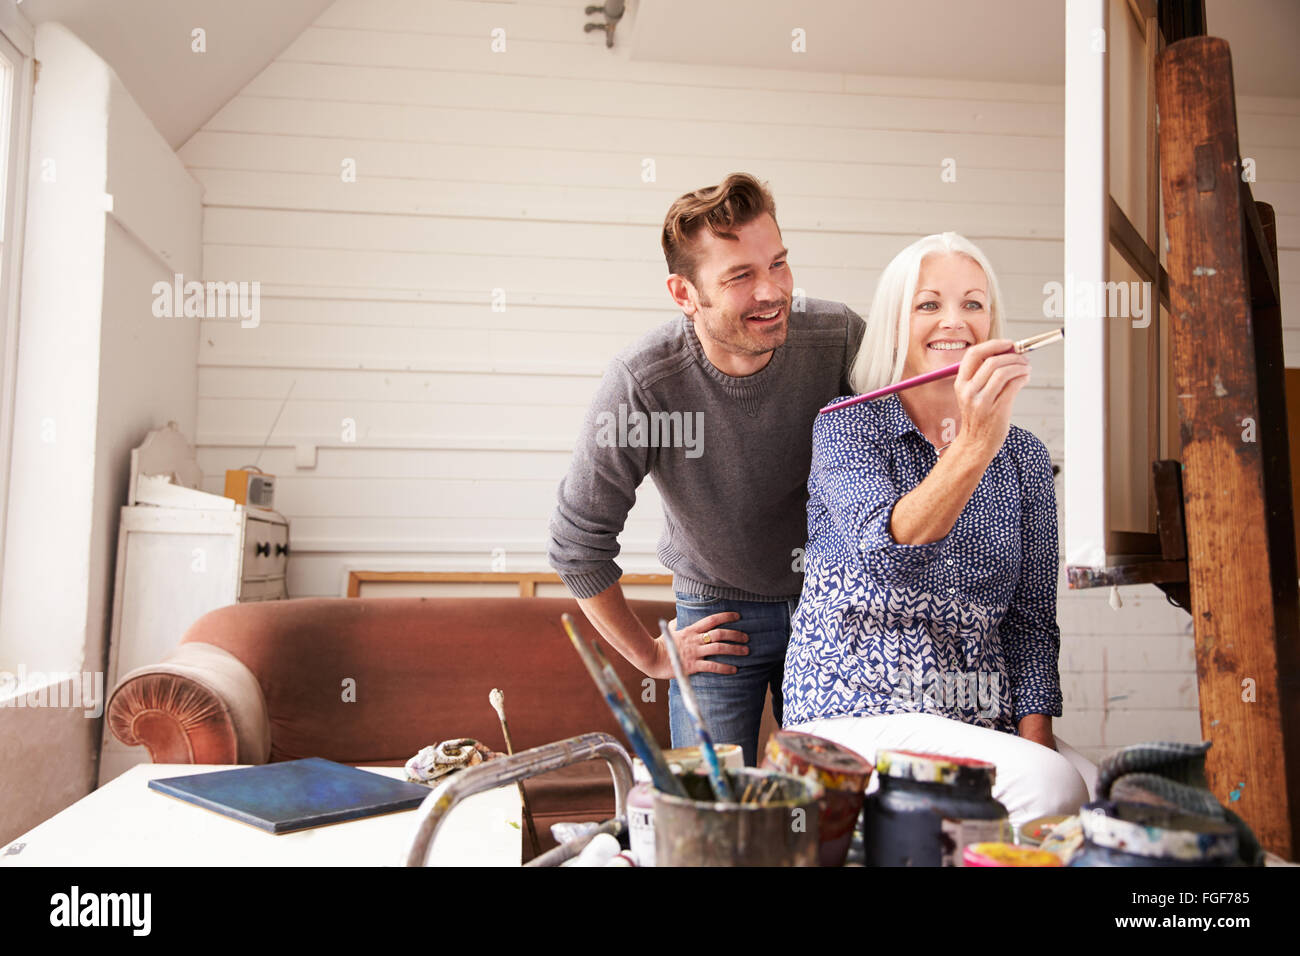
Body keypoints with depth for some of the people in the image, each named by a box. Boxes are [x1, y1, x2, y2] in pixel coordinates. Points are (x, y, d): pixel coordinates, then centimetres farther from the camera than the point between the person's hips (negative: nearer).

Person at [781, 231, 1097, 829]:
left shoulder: (1025, 457, 10)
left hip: (983, 719, 4)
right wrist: (975, 446, -34)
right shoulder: (847, 428, -2)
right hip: (855, 713, -4)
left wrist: (1035, 733, -5)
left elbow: (1031, 620, 9)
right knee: (1049, 784, -27)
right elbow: (887, 554, -21)